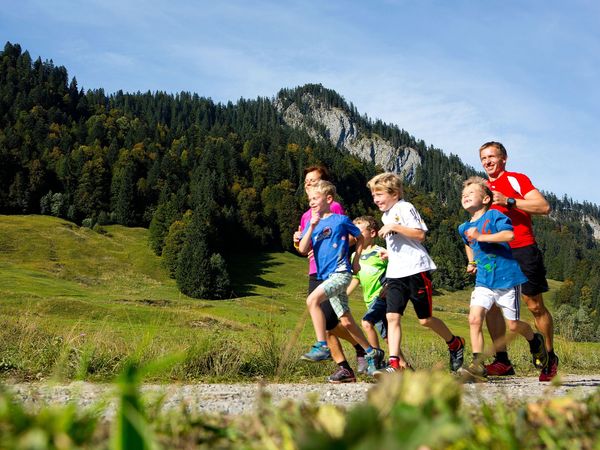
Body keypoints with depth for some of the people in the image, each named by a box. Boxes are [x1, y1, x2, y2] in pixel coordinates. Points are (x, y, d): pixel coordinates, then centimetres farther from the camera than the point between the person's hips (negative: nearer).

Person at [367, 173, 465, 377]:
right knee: (392, 316, -9)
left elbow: (420, 234, -17)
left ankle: (455, 344, 26)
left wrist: (396, 227, -22)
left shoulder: (405, 208, -7)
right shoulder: (386, 215, 19)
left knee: (425, 319, 2)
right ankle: (395, 363, -13)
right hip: (395, 274, 7)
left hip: (416, 270, -7)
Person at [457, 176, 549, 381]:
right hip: (483, 281, 5)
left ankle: (535, 341, 37)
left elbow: (509, 234, -27)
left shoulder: (494, 215, -9)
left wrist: (480, 236, -25)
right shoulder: (463, 228, 11)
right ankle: (478, 366, -11)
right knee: (474, 319, -14)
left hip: (507, 278, -5)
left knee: (513, 325, 4)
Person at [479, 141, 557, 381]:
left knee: (535, 306, 1)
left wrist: (509, 201, -18)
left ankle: (550, 358, 16)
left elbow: (544, 207, -11)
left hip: (522, 250, -6)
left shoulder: (516, 179, 0)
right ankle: (502, 360, 1)